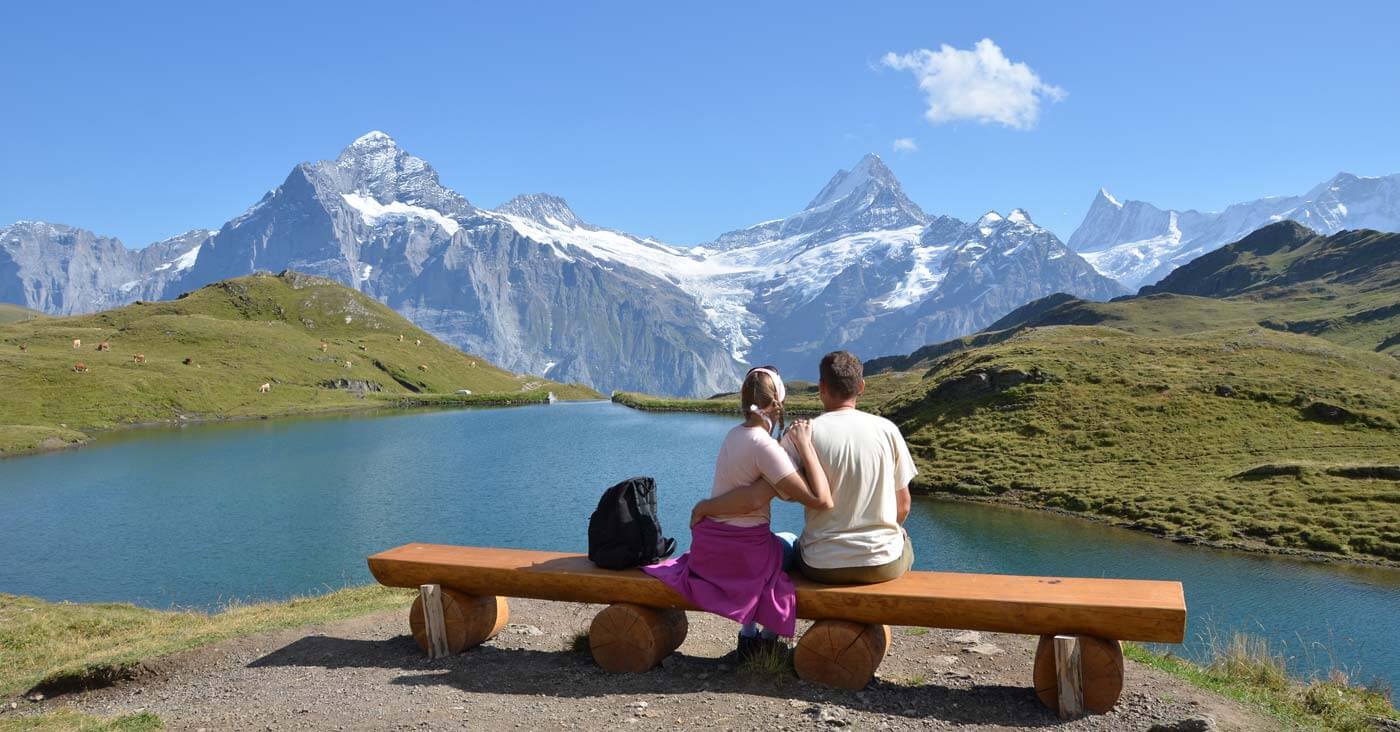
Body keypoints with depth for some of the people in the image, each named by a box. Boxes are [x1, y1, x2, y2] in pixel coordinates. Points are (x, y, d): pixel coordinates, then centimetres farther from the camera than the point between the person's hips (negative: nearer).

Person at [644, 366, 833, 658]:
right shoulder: (765, 447, -20)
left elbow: (786, 490, 12)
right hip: (740, 553, -7)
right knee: (795, 545, 22)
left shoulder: (734, 435, 5)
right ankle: (768, 637, 28)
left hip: (707, 546, 7)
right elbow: (820, 500, -26)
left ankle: (748, 633, 35)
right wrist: (804, 444, -21)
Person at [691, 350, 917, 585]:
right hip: (886, 565, 1)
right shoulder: (887, 429, -6)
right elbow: (903, 507, 2)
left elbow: (757, 496, -19)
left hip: (823, 569, -1)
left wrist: (705, 507, -3)